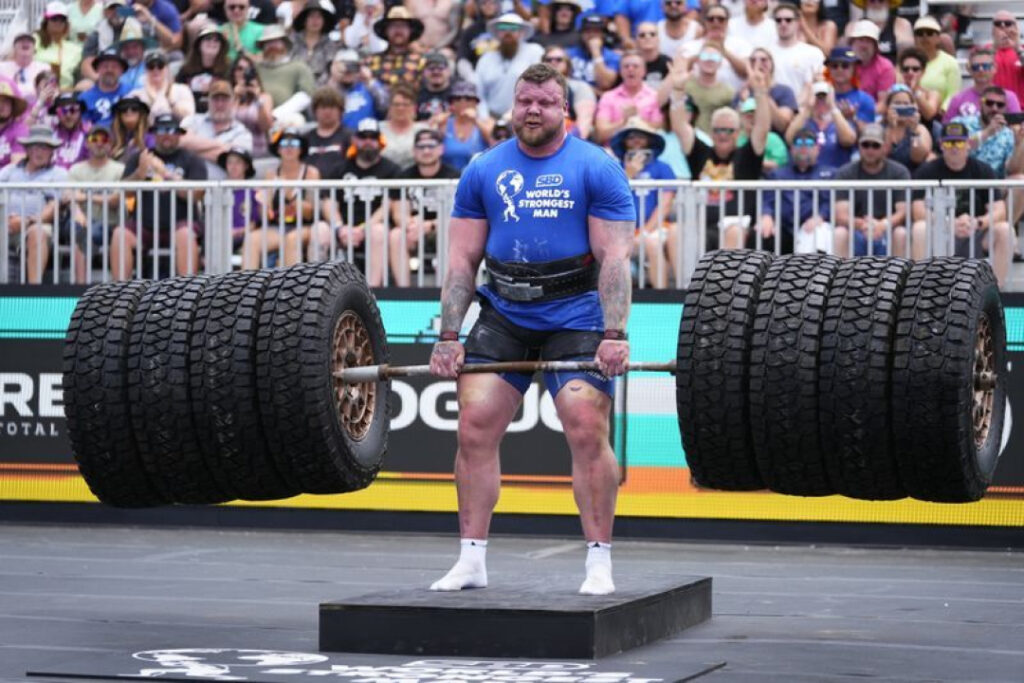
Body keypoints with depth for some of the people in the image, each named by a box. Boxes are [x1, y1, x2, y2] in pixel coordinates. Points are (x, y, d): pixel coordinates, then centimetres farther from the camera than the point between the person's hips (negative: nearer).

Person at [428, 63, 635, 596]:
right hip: (504, 316, 3)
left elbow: (614, 257, -9)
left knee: (587, 430, -15)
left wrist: (615, 335, -19)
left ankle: (599, 563, -5)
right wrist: (449, 337, -2)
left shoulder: (597, 169, -4)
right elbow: (463, 259, 6)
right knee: (474, 426, -7)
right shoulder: (484, 172, 6)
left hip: (575, 318, -3)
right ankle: (471, 561, 3)